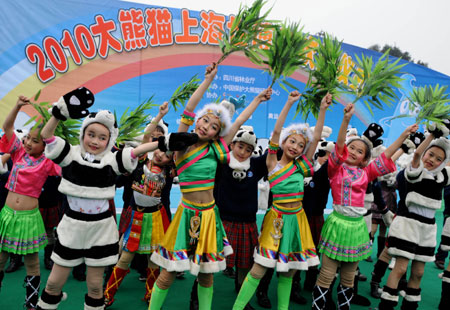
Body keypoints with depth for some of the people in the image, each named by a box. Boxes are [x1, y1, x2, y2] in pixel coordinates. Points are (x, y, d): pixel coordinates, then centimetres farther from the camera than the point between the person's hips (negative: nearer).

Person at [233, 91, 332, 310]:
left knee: (288, 271, 13)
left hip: (297, 219, 4)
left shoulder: (300, 166, 6)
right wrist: (289, 103, -14)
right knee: (259, 269, -4)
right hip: (277, 219, -4)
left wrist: (323, 109, 0)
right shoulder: (273, 164, -3)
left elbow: (316, 138, 3)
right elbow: (276, 132, -12)